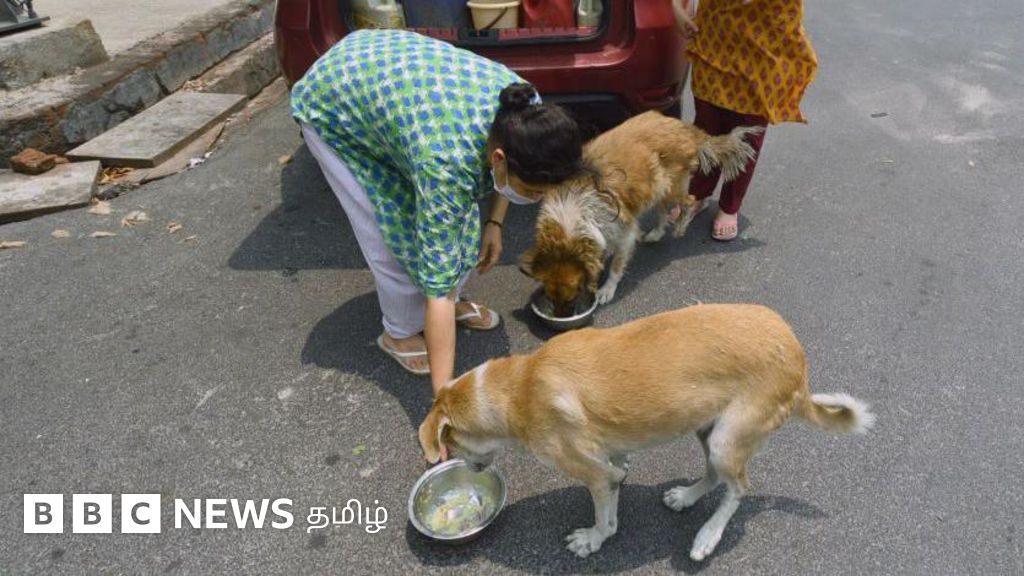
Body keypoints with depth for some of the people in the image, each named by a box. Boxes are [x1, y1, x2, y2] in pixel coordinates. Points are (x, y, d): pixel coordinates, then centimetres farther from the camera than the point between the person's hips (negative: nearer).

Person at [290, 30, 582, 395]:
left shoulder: (525, 111, -23)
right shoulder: (448, 162, -40)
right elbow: (437, 283, -36)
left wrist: (495, 223, -5)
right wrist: (444, 397, -32)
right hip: (330, 104, -6)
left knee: (454, 222, 3)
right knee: (396, 230, -7)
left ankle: (452, 301, 25)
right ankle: (401, 332, 16)